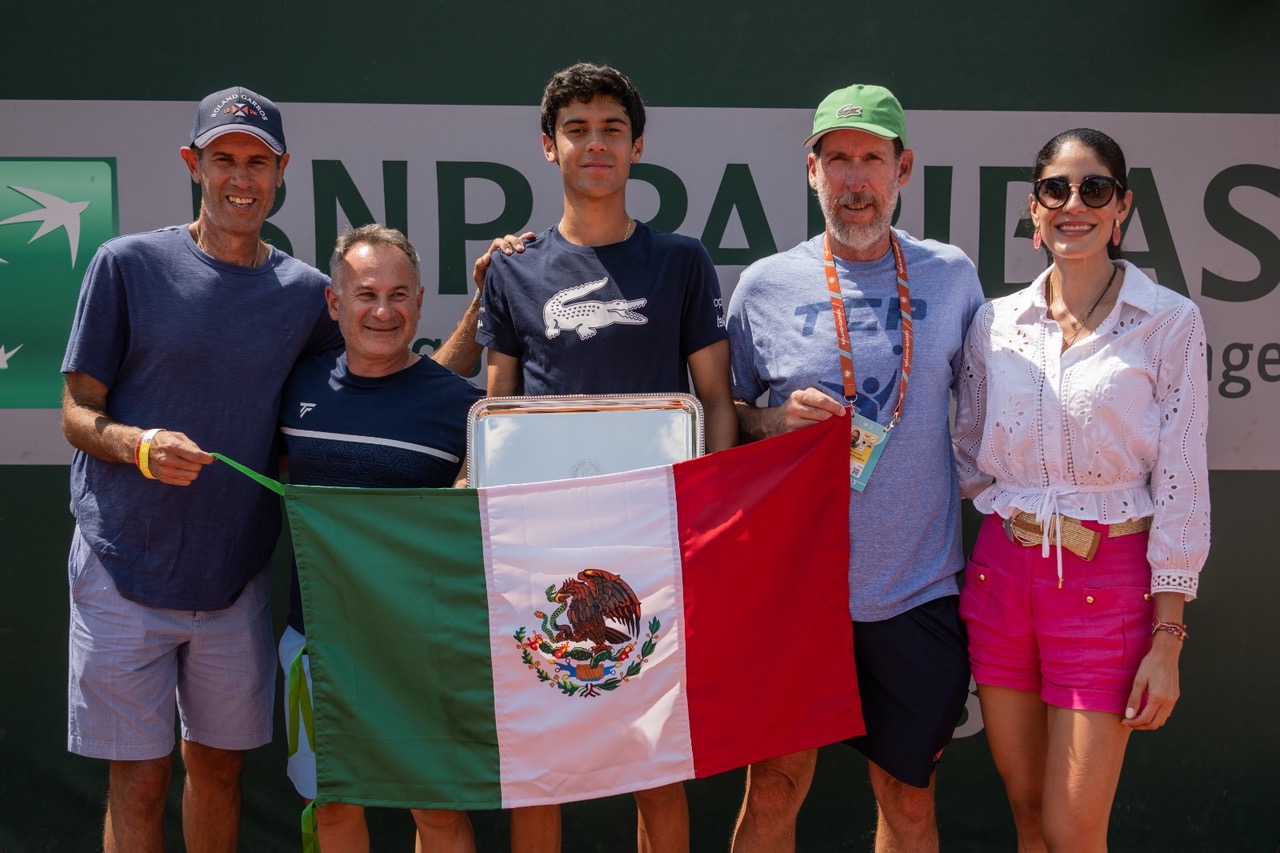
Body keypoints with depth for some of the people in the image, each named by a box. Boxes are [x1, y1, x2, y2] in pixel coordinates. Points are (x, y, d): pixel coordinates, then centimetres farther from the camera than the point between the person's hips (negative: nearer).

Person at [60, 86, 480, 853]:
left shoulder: (307, 293, 4)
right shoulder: (129, 264, -4)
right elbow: (78, 414, -2)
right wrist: (141, 445, -23)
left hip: (238, 575, 3)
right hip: (127, 568, -3)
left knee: (220, 765, 15)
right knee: (139, 781, 3)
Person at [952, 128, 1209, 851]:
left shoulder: (1170, 322, -4)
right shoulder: (996, 323, 6)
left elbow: (1182, 486, -6)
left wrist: (1168, 640, -9)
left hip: (1109, 584, -3)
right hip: (1002, 572, 4)